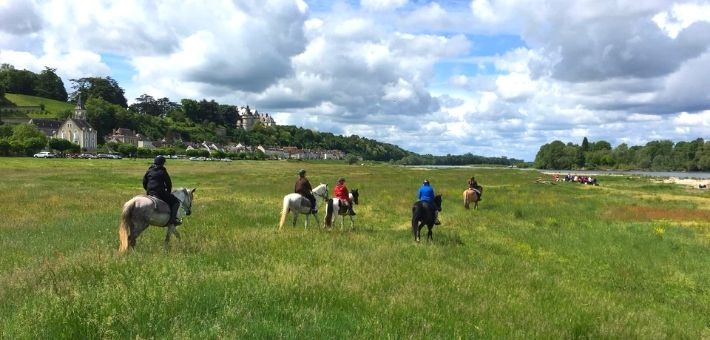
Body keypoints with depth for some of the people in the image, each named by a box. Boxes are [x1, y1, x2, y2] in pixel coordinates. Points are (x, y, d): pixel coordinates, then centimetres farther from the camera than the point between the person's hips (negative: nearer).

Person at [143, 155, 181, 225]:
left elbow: (144, 183, 17)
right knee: (176, 201, -2)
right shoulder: (163, 172, -3)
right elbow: (168, 184, 1)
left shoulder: (149, 171, 14)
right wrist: (168, 192, 17)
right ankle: (173, 219, -19)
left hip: (150, 193, 7)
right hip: (160, 193, -7)